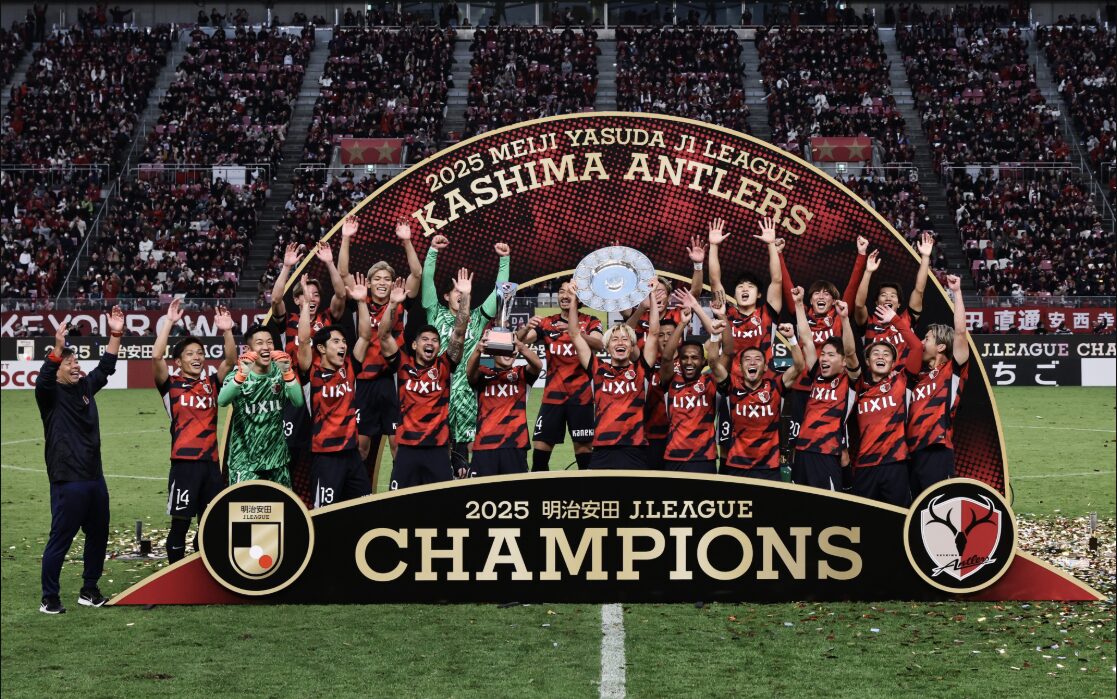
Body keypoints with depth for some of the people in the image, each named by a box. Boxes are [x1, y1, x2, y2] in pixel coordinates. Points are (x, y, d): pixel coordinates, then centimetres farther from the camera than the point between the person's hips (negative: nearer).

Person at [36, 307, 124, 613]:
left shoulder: (86, 387, 12)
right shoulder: (51, 394, -7)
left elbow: (105, 367, 14)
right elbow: (42, 380, -27)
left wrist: (115, 335, 2)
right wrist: (57, 348, -40)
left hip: (95, 478, 7)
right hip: (67, 482, -7)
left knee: (98, 536, 14)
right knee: (60, 540, -3)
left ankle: (89, 590, 26)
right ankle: (49, 598, 6)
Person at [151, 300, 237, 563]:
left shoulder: (211, 384, 14)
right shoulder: (171, 385, 2)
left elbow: (230, 361, 3)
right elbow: (156, 357, -13)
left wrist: (227, 331, -10)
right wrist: (169, 322, -16)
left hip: (211, 462, 4)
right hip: (184, 463, -4)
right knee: (180, 524, 2)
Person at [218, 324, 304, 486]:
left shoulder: (280, 373, 0)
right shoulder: (237, 375, -7)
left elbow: (298, 402, -16)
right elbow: (222, 401, -26)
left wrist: (287, 372, -31)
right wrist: (243, 373, -40)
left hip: (277, 459, 3)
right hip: (244, 461, -3)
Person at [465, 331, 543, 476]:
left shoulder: (521, 374, 11)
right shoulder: (483, 374, 10)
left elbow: (538, 365, -10)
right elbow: (470, 371, -13)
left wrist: (520, 347, -32)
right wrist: (478, 349, -35)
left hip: (515, 446, 0)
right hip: (484, 445, 0)